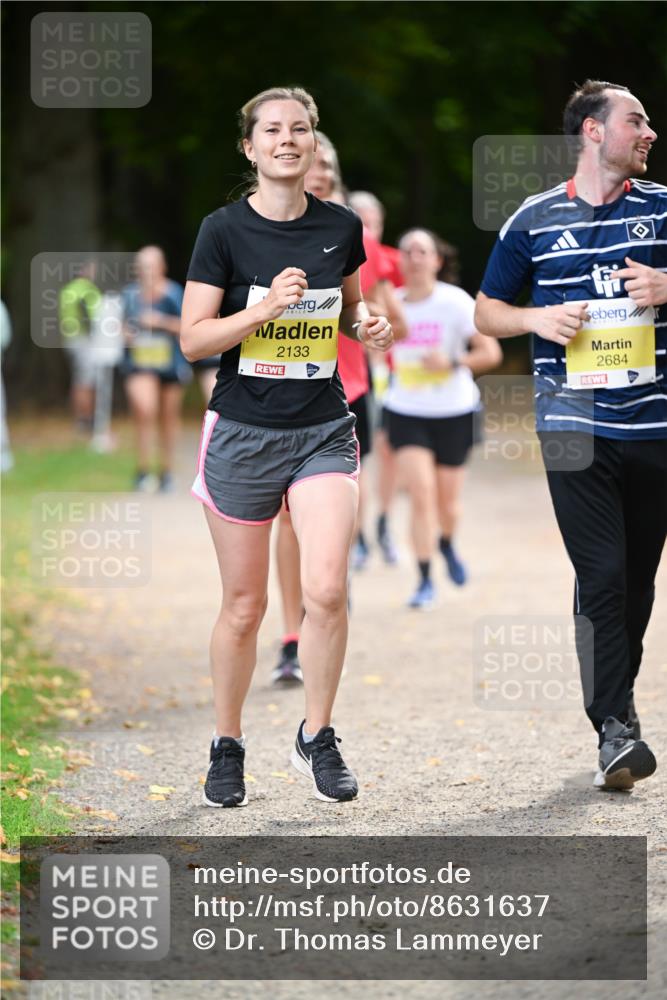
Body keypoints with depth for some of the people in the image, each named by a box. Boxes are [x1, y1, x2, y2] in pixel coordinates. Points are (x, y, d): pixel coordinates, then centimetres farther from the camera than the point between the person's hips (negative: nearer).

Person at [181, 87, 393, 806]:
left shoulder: (341, 227, 4)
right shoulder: (225, 230, -6)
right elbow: (193, 340, -9)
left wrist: (368, 326, -1)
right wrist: (266, 307, -22)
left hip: (323, 430, 2)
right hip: (243, 432, -2)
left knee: (326, 589, -15)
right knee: (244, 607, 5)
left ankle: (316, 737, 5)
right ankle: (227, 747, 23)